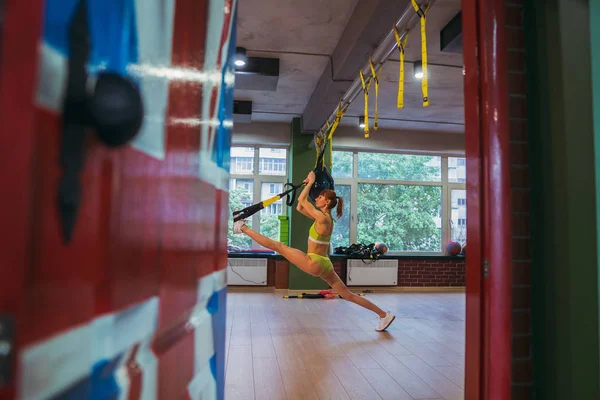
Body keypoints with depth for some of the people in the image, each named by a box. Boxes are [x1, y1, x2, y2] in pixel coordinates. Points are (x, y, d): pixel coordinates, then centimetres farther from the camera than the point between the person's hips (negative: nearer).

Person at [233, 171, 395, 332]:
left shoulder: (322, 218, -14)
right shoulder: (324, 217, 11)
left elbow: (302, 199, -12)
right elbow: (299, 207, 19)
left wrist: (311, 182, -2)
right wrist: (308, 185, 15)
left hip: (314, 264, -9)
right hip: (324, 264, 9)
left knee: (279, 246, 0)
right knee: (348, 295, 12)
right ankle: (384, 315, 15)